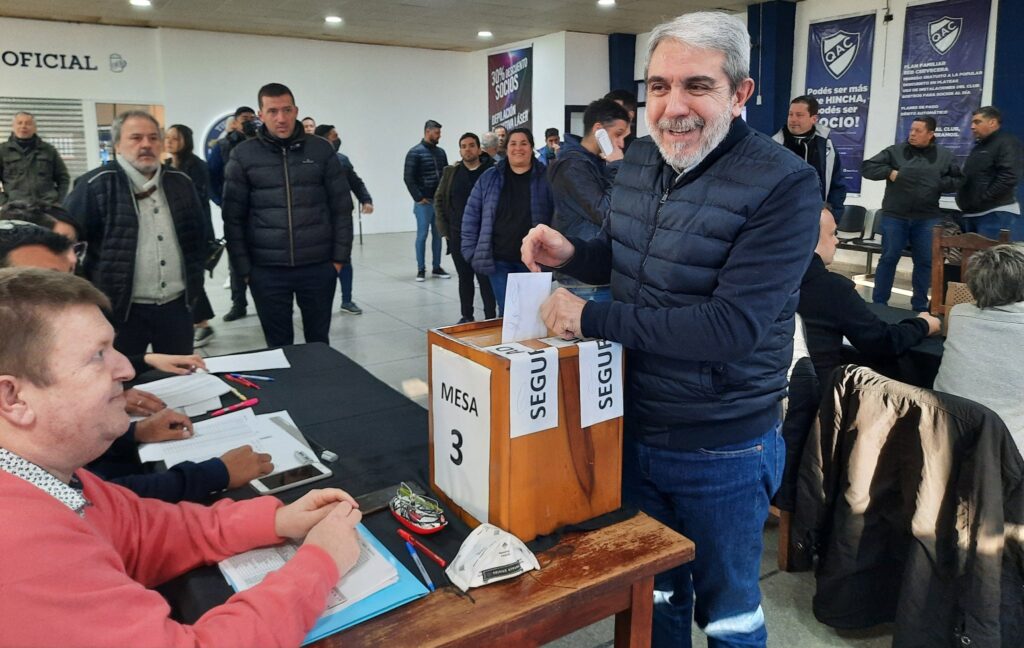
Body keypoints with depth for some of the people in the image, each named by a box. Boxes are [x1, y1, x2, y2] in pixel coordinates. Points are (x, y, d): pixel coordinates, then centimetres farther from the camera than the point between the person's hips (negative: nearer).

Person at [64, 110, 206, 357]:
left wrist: (194, 283, 14)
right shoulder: (95, 186, -7)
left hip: (177, 306, 4)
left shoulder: (181, 183, 8)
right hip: (121, 310, -4)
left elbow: (198, 235, 18)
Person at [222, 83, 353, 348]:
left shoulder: (321, 149, 2)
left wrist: (339, 257, 0)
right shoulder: (243, 155, 1)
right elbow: (233, 216, 2)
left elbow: (341, 206, 4)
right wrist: (244, 267, -2)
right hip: (267, 270, 0)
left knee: (319, 341, 12)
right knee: (278, 345, 11)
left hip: (318, 266, 0)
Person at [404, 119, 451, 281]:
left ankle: (436, 268, 15)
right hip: (424, 202, -5)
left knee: (438, 235, 8)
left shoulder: (441, 152, 12)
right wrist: (418, 198, -12)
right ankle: (421, 269, 6)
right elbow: (409, 178, -10)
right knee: (422, 235, -1)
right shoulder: (415, 152, -6)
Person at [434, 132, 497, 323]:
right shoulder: (451, 172, 7)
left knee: (485, 278, -2)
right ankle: (467, 316, 24)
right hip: (458, 236, 4)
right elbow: (439, 200, 11)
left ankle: (491, 318, 6)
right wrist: (444, 229, 5)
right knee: (464, 278, 13)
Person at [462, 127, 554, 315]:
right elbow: (471, 216, 6)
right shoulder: (489, 178, 5)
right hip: (498, 260, 1)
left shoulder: (546, 178, 0)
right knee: (506, 312, 6)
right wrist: (471, 251, 1)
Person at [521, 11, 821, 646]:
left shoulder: (785, 185, -21)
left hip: (721, 452, -5)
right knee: (654, 594, 25)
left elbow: (731, 326, -28)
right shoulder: (639, 160, 1)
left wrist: (590, 319, -25)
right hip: (632, 430, 6)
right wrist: (572, 253, -6)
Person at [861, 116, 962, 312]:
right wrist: (889, 172, -13)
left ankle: (920, 306, 20)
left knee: (925, 262, 7)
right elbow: (866, 167, -1)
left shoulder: (944, 156, 6)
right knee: (888, 258, 2)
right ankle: (879, 303, 11)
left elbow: (958, 181, 8)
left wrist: (940, 183, -8)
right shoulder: (895, 151, 1)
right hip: (894, 216, -2)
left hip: (927, 219, 2)